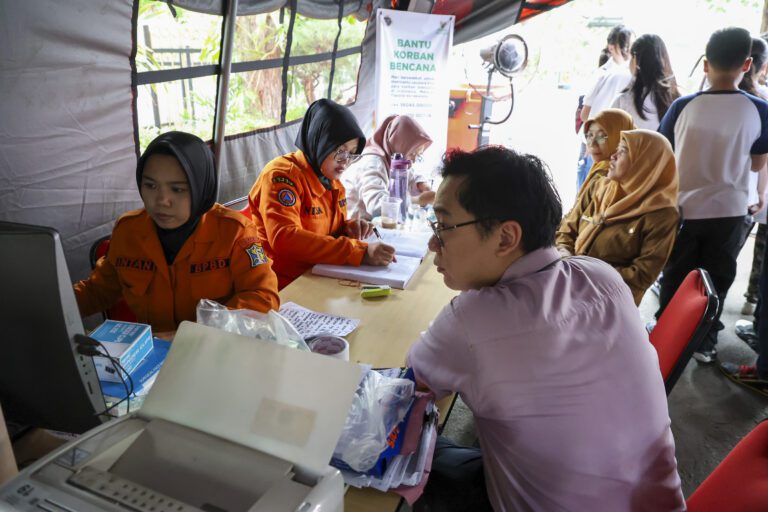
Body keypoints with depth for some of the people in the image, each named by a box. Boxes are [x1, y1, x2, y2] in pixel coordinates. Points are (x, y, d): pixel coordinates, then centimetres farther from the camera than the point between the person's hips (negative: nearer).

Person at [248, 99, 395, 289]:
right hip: (284, 287, -7)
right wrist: (360, 251, -30)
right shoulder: (282, 175, -13)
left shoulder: (333, 181, 10)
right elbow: (284, 239, -27)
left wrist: (349, 228, -2)